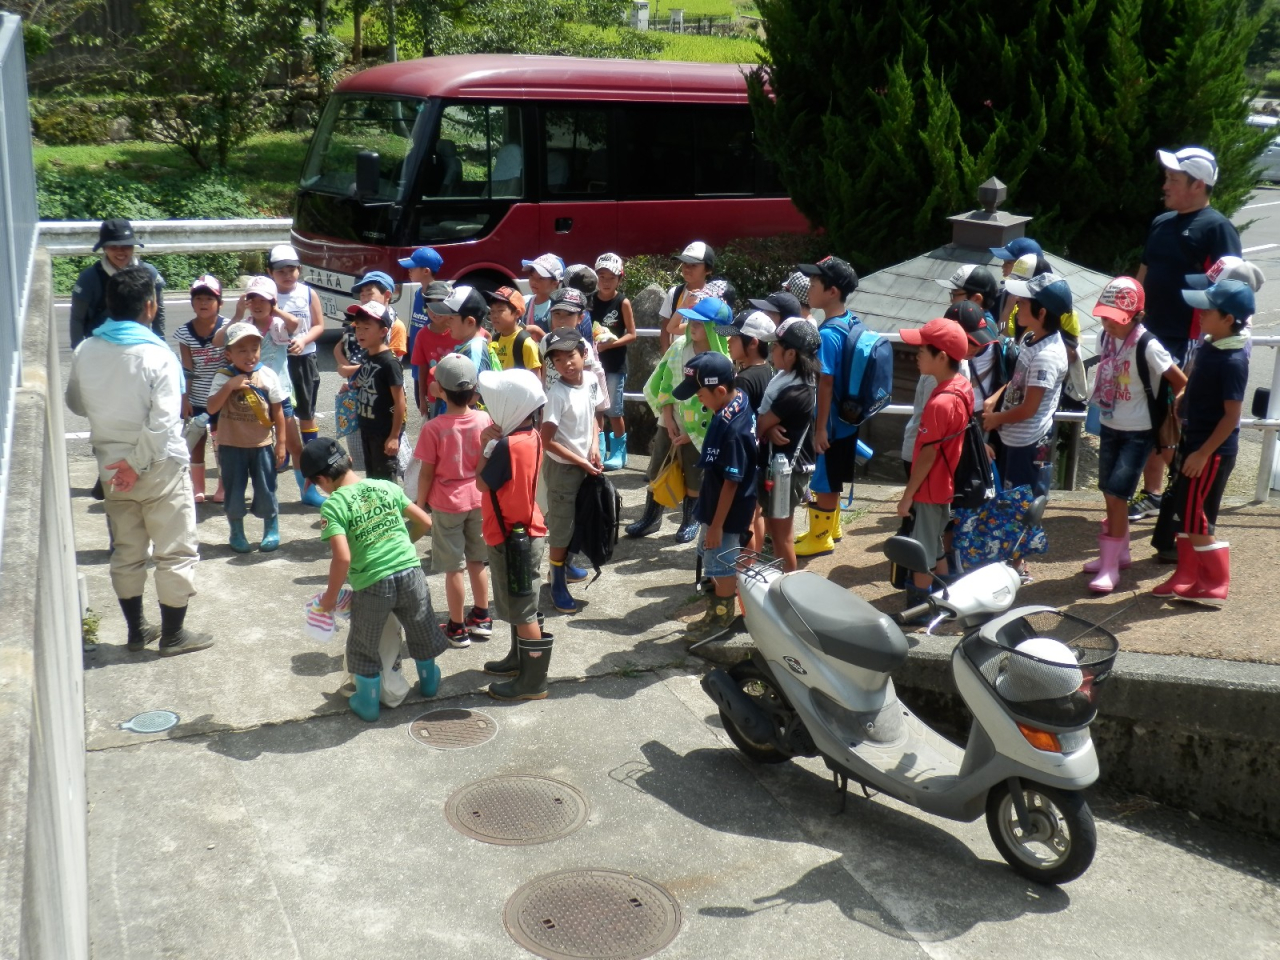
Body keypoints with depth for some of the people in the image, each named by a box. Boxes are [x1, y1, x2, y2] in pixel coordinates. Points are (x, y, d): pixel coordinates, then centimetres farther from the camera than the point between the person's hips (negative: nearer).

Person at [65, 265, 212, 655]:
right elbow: (163, 422, -25)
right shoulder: (156, 355, -19)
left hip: (111, 466, 6)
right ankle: (173, 634, 15)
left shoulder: (85, 352, -3)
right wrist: (138, 462, -16)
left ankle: (136, 630, 28)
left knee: (127, 552, 17)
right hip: (161, 467, -6)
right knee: (175, 552, 8)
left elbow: (75, 403, 13)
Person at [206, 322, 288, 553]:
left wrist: (281, 442, 0)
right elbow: (212, 408, -15)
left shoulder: (268, 376, -5)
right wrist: (229, 386, -26)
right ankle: (236, 532, 26)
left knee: (266, 490, 7)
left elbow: (278, 411, 0)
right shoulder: (223, 377, -7)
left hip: (261, 443, 0)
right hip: (231, 445, 0)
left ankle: (272, 530, 25)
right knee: (233, 490, 9)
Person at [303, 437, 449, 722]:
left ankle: (368, 703, 34)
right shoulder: (386, 486, 5)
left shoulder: (333, 505, -9)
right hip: (410, 572, 5)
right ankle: (429, 681, 49)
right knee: (421, 631, 28)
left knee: (363, 646, 19)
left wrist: (330, 596, -5)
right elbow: (424, 522, 10)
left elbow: (342, 557, -19)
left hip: (372, 583, -5)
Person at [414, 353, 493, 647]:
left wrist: (419, 504, 2)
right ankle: (481, 619, 31)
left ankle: (457, 629, 15)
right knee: (476, 561, 19)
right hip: (479, 500, 4)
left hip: (446, 504, -4)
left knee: (454, 568, 5)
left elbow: (427, 473, -12)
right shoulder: (485, 421, -9)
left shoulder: (433, 428, -18)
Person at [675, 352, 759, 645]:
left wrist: (717, 525, -20)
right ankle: (720, 608, 40)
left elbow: (731, 482, -26)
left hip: (726, 511, -9)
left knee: (721, 566, 11)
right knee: (719, 562, 24)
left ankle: (722, 617, 29)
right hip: (716, 505, 9)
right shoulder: (739, 399, -4)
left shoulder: (732, 429, -32)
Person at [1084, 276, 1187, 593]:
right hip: (1110, 427, 7)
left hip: (1139, 433, -7)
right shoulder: (1105, 338, -2)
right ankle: (1119, 553, 32)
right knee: (1110, 493, 14)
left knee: (1116, 495, -9)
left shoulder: (1147, 346, -21)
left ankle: (1110, 567, -1)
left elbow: (1182, 384, -15)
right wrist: (1104, 407, 10)